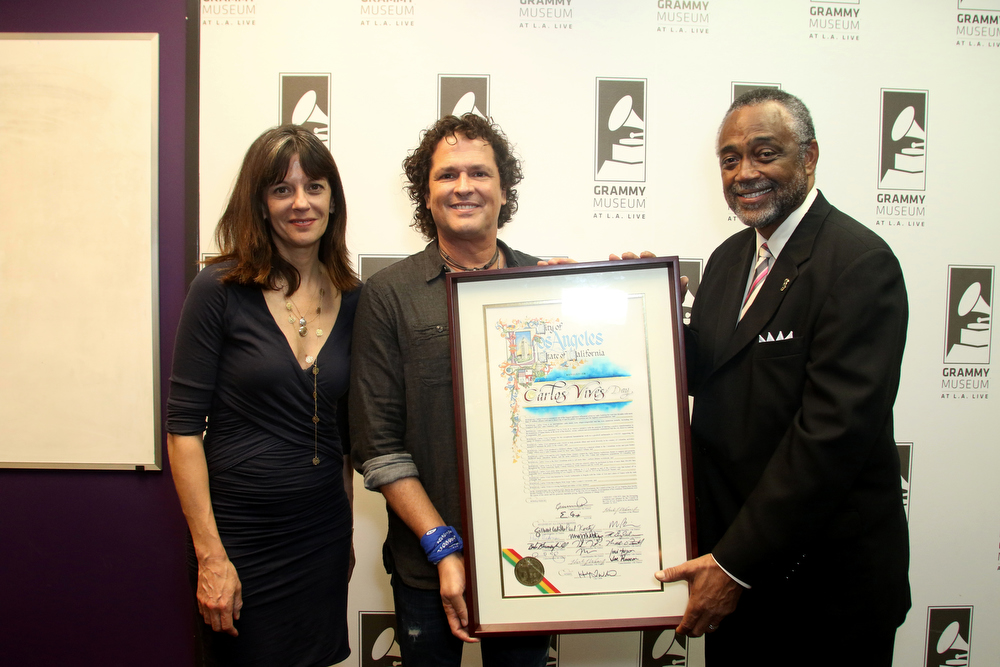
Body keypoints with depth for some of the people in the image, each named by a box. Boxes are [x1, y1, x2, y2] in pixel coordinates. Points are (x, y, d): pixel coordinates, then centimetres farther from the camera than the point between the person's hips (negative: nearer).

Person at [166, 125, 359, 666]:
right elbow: (183, 427, -10)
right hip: (239, 534, -4)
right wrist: (210, 555, -13)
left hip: (323, 533, 4)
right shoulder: (221, 290, -10)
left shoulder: (353, 300, 2)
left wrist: (346, 535, 11)